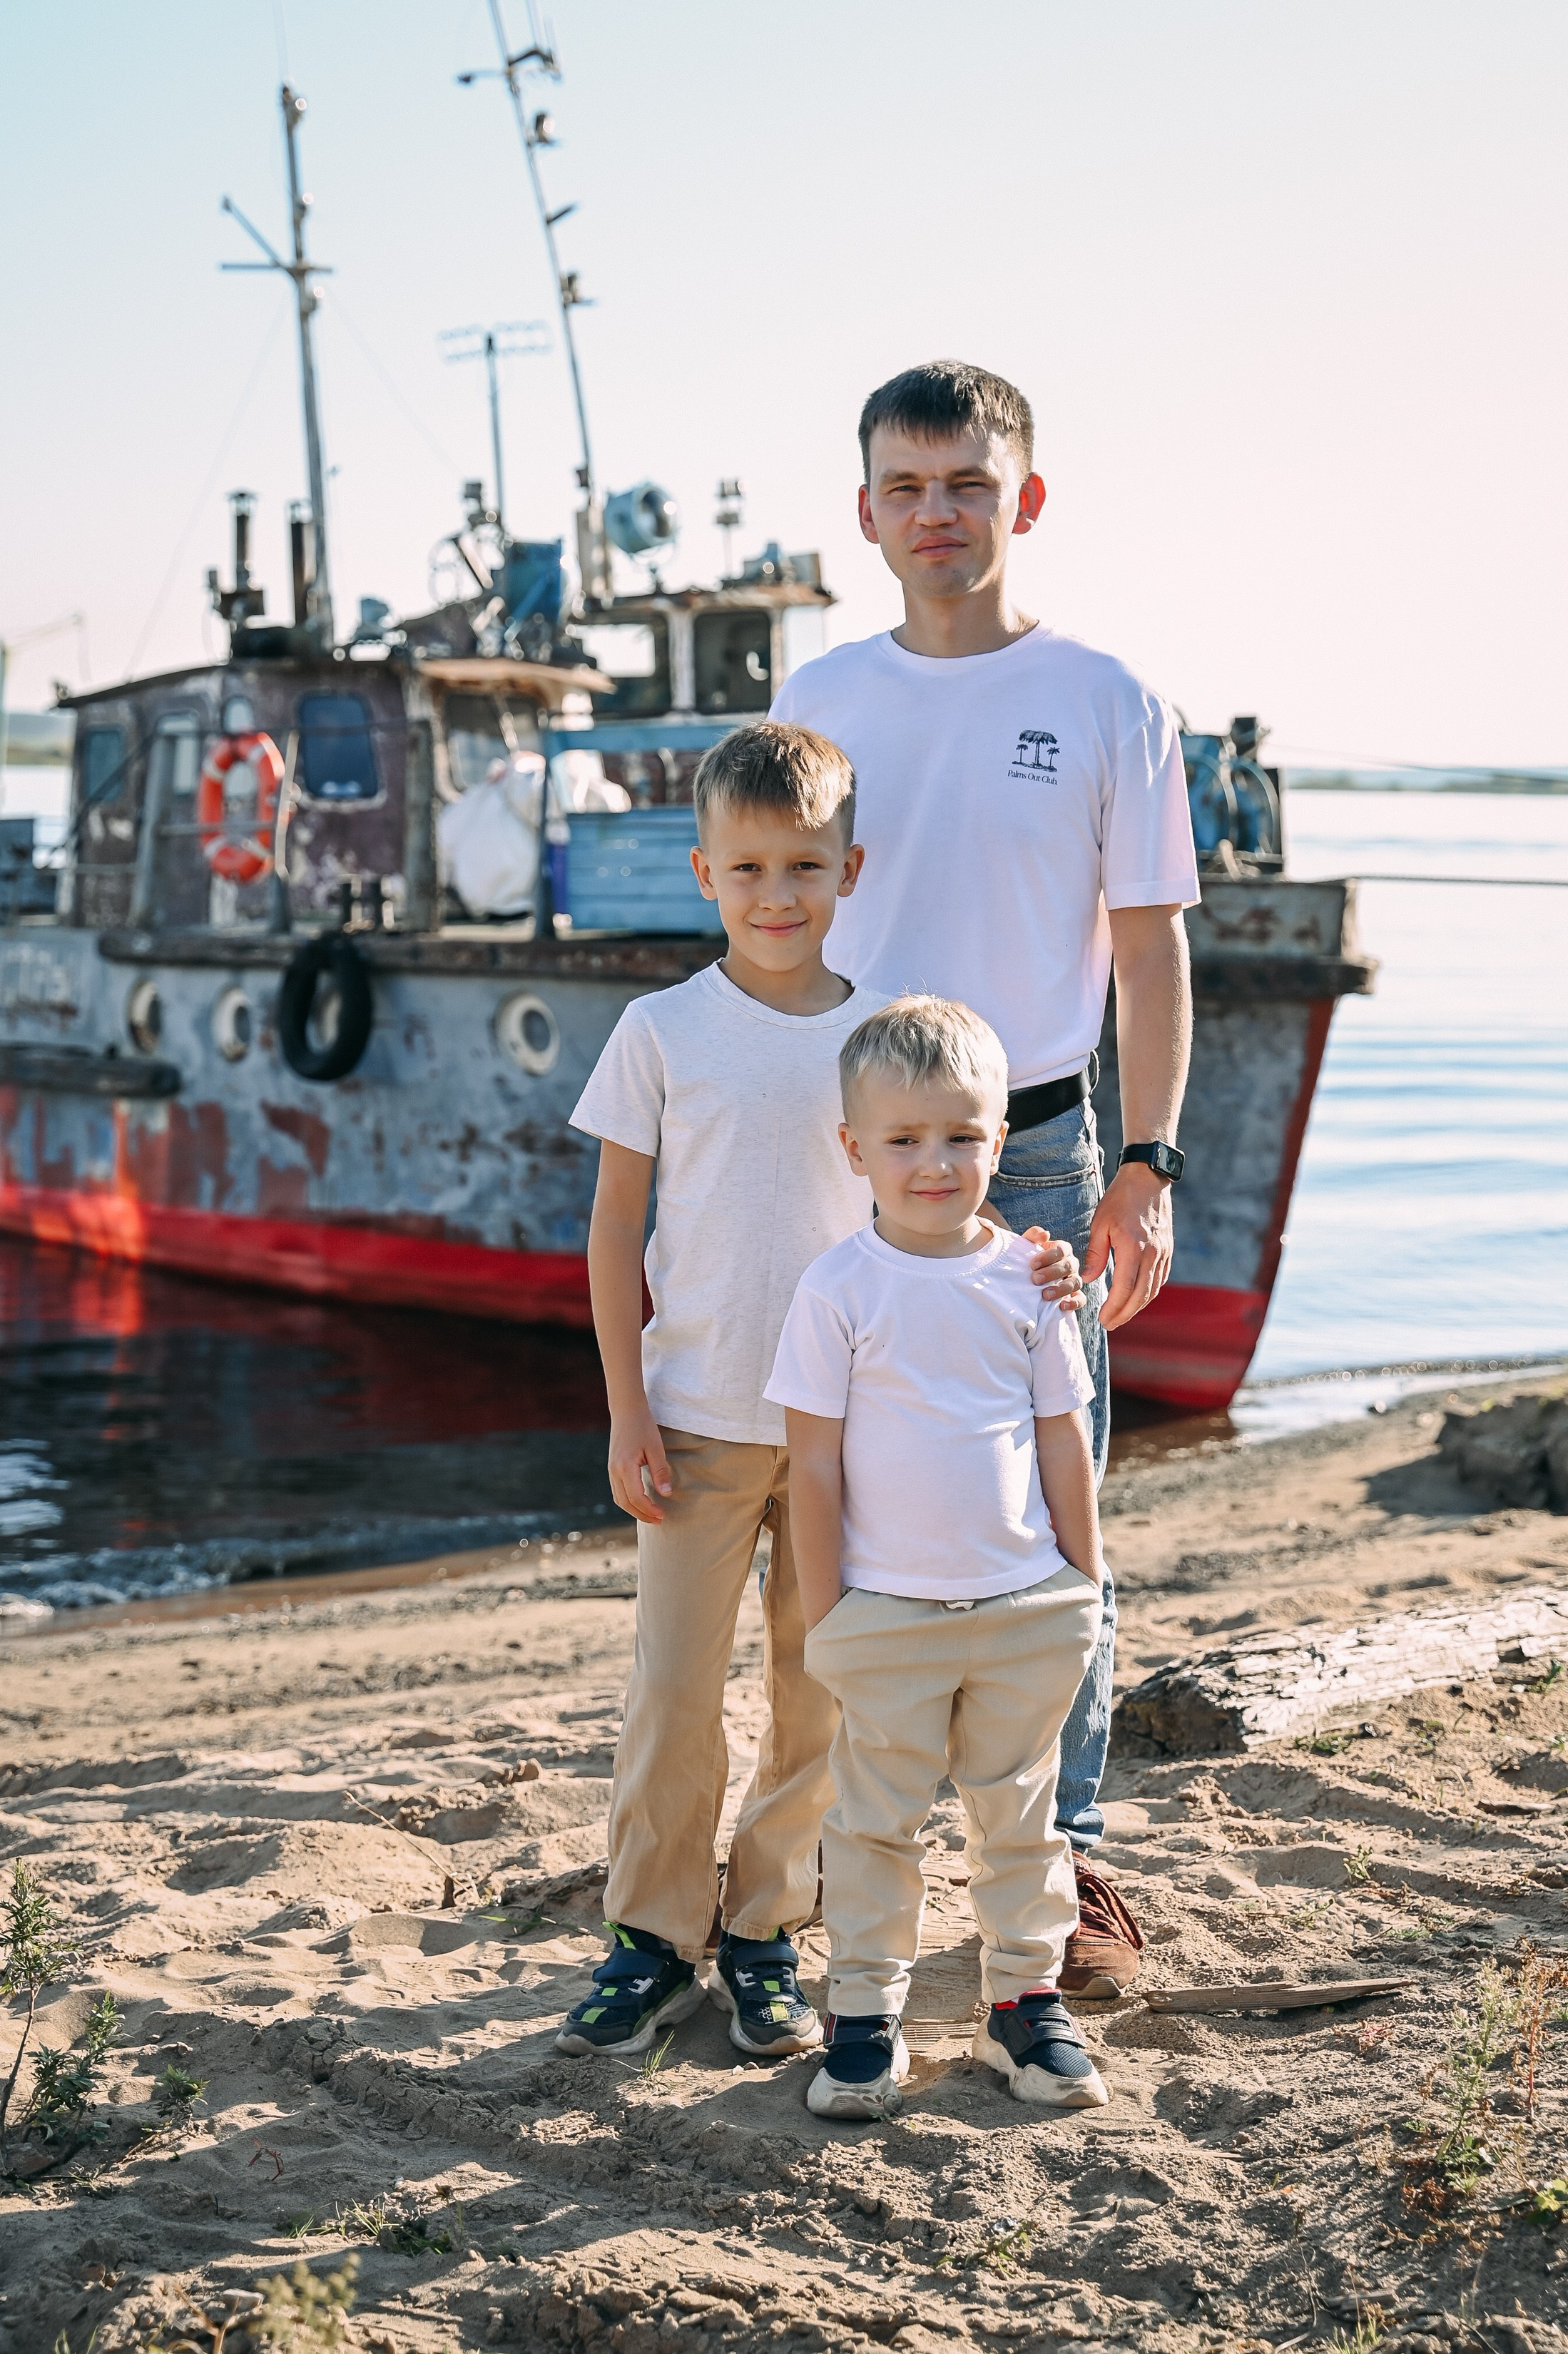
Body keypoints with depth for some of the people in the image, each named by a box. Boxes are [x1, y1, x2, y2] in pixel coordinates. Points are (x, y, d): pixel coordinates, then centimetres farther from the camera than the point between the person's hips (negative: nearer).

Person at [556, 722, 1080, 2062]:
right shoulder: (664, 1032, -3)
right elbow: (617, 1226, 0)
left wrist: (1013, 1270, -13)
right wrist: (627, 1413, -5)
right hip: (700, 1416, -2)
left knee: (820, 1695, 8)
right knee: (674, 1689, 0)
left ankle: (766, 1936, 23)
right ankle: (655, 1939, 16)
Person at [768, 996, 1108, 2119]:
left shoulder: (1027, 1277, -1)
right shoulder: (839, 1288, -9)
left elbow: (1064, 1440, 6)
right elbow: (815, 1460, -6)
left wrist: (1083, 1587, 7)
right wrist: (822, 1611, -6)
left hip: (1027, 1607, 2)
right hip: (886, 1609, -2)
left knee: (1019, 1810, 13)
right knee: (877, 1821, 7)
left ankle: (1026, 1998, 26)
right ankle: (865, 2015, 18)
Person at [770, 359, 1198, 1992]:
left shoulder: (1104, 706, 0)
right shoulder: (817, 704, 7)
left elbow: (1149, 951, 1)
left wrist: (1147, 1166, -7)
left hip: (1031, 1151, -2)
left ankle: (1065, 1864, 14)